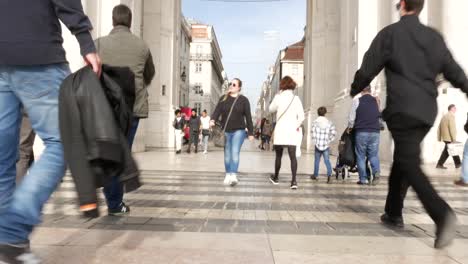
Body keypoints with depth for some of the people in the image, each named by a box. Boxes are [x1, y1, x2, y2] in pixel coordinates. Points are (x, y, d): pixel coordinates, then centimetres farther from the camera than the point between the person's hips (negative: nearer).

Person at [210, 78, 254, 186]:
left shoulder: (244, 100, -1)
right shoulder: (223, 99, 5)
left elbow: (248, 117, -1)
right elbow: (217, 110, -5)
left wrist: (251, 133, -1)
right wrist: (213, 120, -27)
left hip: (239, 130, -3)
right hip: (226, 131, 3)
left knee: (235, 152, -15)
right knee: (227, 154, 10)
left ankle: (233, 175, -19)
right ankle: (228, 175, 21)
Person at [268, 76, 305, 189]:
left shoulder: (278, 97, -5)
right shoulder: (296, 99, 0)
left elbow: (271, 109, 12)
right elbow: (301, 117, -4)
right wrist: (297, 126, 10)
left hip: (280, 131, 0)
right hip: (292, 132, 1)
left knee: (278, 156, 14)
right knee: (293, 156, 0)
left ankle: (276, 177, 28)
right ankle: (294, 180, -10)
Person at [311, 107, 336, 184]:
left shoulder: (315, 122, -4)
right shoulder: (329, 122, 2)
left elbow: (313, 134, -7)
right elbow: (333, 132, -4)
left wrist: (316, 141, 5)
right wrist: (329, 140, 4)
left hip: (318, 145, -1)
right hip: (326, 145, 1)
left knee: (317, 160, 13)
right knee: (327, 160, 0)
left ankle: (315, 175, 25)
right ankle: (329, 174, -20)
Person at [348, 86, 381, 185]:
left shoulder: (357, 101, -2)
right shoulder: (376, 101, 7)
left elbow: (352, 118, -1)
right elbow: (380, 116, 16)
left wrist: (350, 127, 16)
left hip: (361, 132, -2)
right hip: (375, 132, 3)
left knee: (361, 156, 6)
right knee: (374, 155, 9)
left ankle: (363, 179, 6)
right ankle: (376, 172, -16)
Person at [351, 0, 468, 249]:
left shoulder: (389, 33, -2)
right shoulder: (434, 37, 10)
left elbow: (367, 70, 0)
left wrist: (355, 90, 19)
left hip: (402, 109, -5)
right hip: (427, 111, 5)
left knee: (410, 164, -6)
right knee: (402, 160, 16)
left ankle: (442, 213, -25)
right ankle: (393, 213, 24)